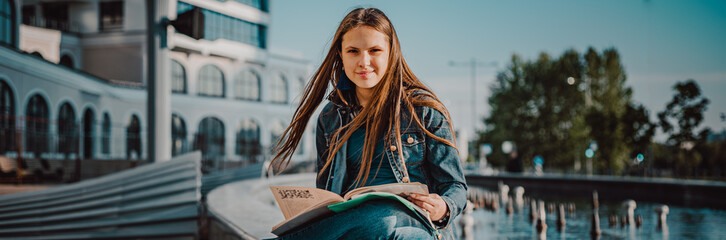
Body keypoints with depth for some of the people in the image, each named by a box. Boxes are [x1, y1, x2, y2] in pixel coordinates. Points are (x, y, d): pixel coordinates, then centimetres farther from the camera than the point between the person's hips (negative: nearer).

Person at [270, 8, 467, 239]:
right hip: (349, 216, 1)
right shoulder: (330, 118, 17)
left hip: (412, 221, 0)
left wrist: (443, 208, -17)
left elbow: (455, 186, 8)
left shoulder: (424, 109, 6)